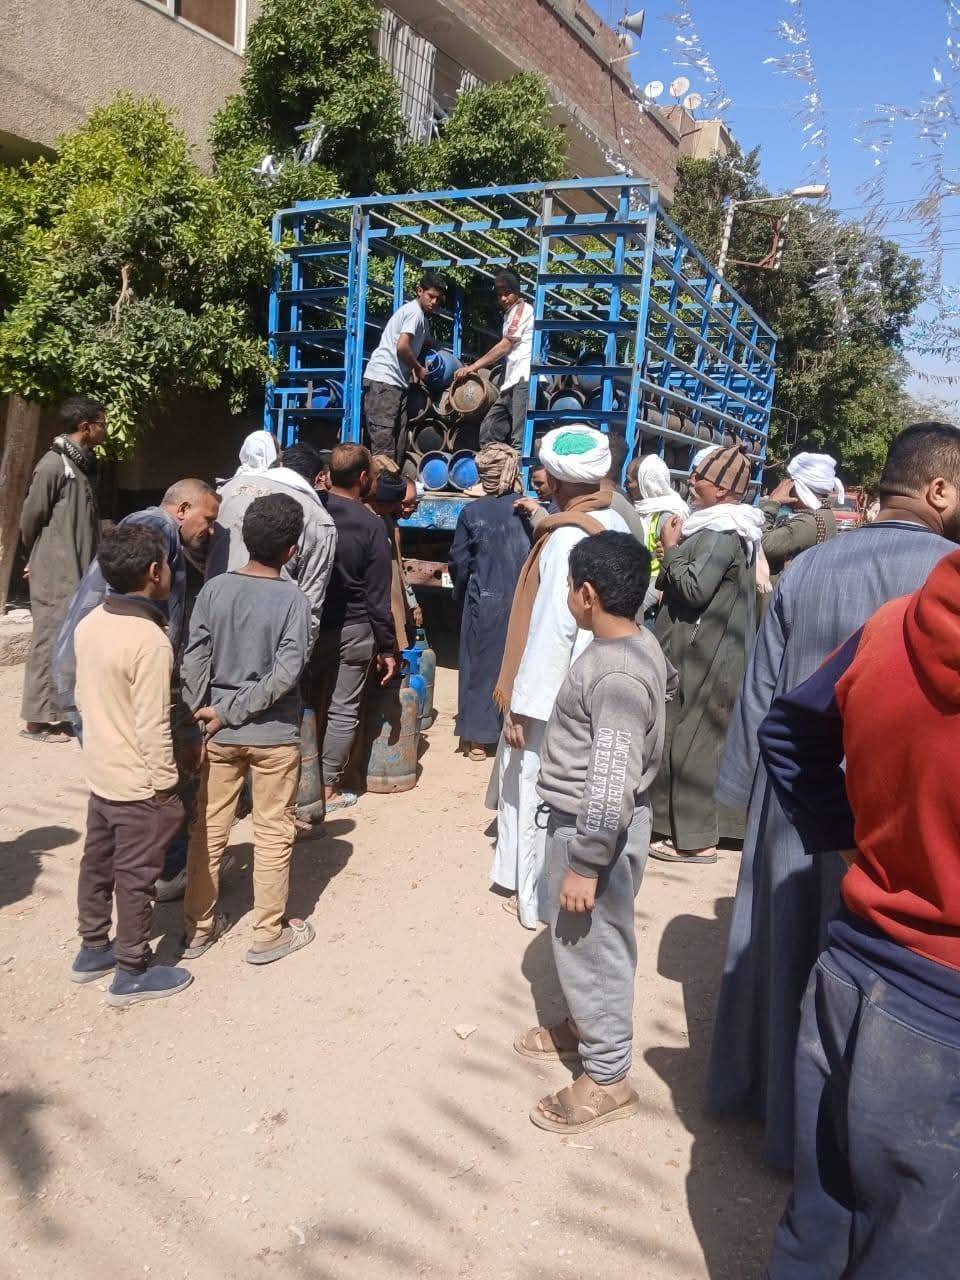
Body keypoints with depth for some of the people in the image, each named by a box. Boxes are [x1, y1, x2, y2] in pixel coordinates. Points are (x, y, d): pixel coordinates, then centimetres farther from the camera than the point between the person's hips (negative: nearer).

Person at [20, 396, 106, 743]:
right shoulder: (53, 465, -13)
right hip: (56, 574, -8)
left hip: (79, 572, 8)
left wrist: (89, 562, 14)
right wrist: (39, 558, 7)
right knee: (52, 640, -4)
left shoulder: (84, 464, 14)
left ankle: (60, 711, 22)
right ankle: (39, 719, 4)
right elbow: (30, 517, -8)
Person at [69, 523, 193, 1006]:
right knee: (135, 877, 6)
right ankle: (132, 972, 21)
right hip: (139, 783, -8)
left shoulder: (89, 623, -1)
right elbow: (153, 726, -24)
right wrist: (166, 784, -15)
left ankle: (93, 949, 38)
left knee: (97, 863, 21)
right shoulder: (151, 641, -26)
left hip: (100, 772, 8)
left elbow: (83, 695, 10)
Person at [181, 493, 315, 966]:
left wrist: (199, 718, 2)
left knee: (208, 829, 15)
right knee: (273, 833, 10)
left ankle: (197, 928, 28)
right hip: (274, 734, -4)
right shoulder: (293, 598, -13)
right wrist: (234, 711, -13)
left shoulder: (214, 589, -3)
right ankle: (269, 934, 21)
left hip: (218, 732, 4)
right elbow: (287, 672, -21)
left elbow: (194, 660, -4)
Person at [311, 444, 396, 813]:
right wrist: (387, 648, -3)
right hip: (352, 630, -3)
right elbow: (378, 596, -11)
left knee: (307, 703, 16)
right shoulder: (371, 525, -13)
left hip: (307, 626, 4)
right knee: (342, 711, 7)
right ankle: (328, 789, 16)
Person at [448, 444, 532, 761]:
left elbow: (459, 562, -2)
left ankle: (477, 739, 13)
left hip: (483, 601, -1)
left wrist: (461, 593, 15)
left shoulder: (471, 513, -6)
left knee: (480, 666, 9)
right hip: (523, 601, 1)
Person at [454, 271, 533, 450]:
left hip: (525, 379, -10)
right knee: (488, 431, 7)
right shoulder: (509, 314, 24)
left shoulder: (522, 309, -3)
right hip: (511, 382, 10)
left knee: (519, 439, -13)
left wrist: (473, 367, -9)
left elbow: (504, 346, -10)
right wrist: (477, 367, 13)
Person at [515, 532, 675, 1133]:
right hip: (582, 819, 10)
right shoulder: (639, 643, 2)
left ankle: (608, 1078, 24)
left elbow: (613, 784, -30)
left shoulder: (616, 674, -28)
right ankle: (585, 1025, 47)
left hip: (596, 829, -10)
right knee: (577, 938, 25)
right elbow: (668, 679, 22)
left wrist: (583, 864, -24)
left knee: (591, 944, 6)